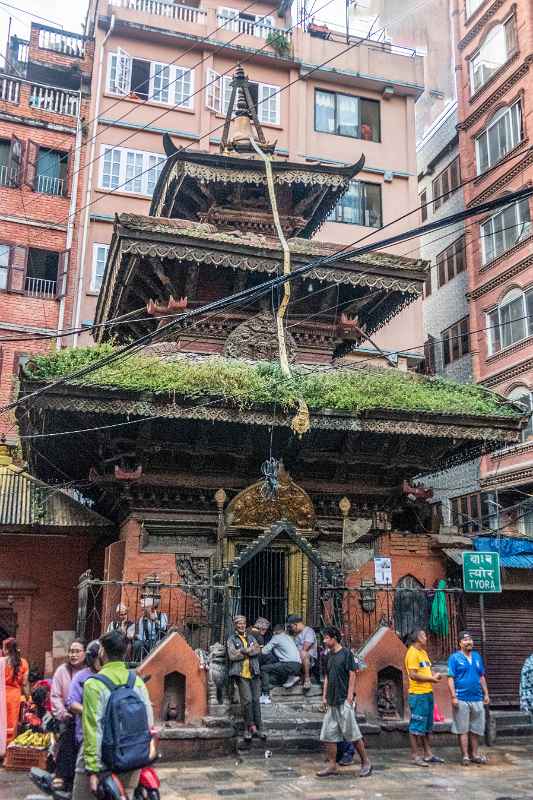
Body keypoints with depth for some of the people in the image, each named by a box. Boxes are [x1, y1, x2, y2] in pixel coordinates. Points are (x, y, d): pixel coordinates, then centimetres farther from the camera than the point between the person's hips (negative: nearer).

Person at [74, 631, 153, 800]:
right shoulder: (138, 681, 3)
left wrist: (92, 769, -12)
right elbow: (148, 723, 4)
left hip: (102, 762, -5)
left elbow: (92, 729, -15)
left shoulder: (94, 684, -12)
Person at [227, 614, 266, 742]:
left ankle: (258, 729, 7)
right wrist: (249, 651, -6)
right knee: (247, 700, -13)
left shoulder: (251, 638, 18)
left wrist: (243, 651, -12)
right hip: (241, 674, -4)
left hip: (254, 673, 4)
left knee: (256, 700, 2)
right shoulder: (231, 640, 6)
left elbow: (258, 650, 1)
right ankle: (252, 726, -2)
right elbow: (232, 656, -9)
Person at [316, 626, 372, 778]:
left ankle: (366, 762, 13)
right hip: (332, 702, 7)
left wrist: (350, 696, -15)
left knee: (352, 733, -1)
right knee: (328, 734, 5)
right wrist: (324, 696, 11)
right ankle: (332, 765, 13)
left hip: (344, 700, -7)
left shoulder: (346, 653, -8)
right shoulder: (328, 656, 13)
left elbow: (352, 675, -10)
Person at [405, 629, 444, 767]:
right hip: (418, 694, -10)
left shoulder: (423, 652, 16)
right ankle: (416, 756, 4)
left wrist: (434, 675, 4)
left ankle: (428, 754, 23)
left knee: (427, 726, 15)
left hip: (428, 693, 10)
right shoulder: (412, 653, -14)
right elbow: (413, 675, -20)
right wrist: (431, 679, -14)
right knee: (417, 726, -3)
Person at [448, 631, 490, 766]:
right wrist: (453, 697, -14)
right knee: (463, 729, 0)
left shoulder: (477, 656, 12)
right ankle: (465, 756, 7)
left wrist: (486, 694, 13)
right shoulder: (454, 658, -4)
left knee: (476, 729, 10)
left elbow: (482, 677, 18)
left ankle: (474, 754, 21)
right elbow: (451, 678, -8)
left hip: (477, 699, 5)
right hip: (461, 699, -5)